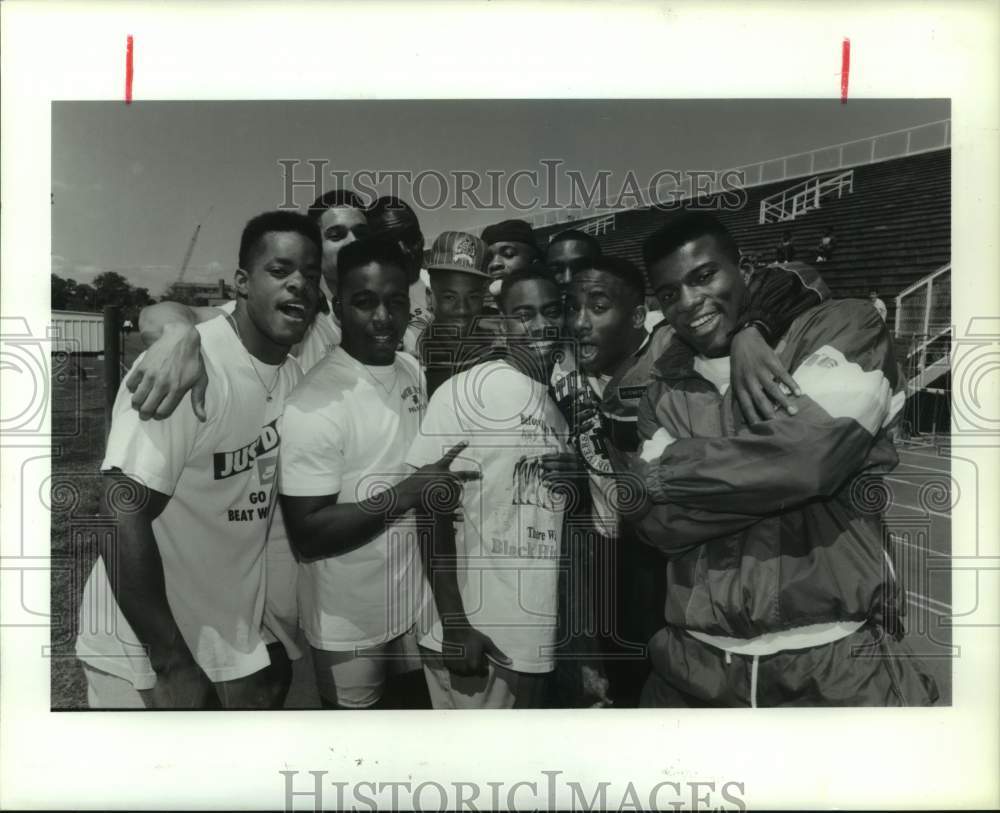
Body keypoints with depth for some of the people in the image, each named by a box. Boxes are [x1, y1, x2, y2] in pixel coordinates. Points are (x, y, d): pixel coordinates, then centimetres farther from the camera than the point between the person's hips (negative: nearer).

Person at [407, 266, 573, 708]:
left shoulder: (560, 406, 10)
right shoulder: (469, 389, -12)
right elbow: (434, 509, -13)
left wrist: (575, 480, -4)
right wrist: (454, 624, -15)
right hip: (472, 636, -7)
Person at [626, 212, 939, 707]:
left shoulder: (842, 330, -3)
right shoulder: (663, 394, 7)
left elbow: (804, 452, -20)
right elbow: (659, 524, -3)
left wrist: (657, 473, -9)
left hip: (837, 662, -3)